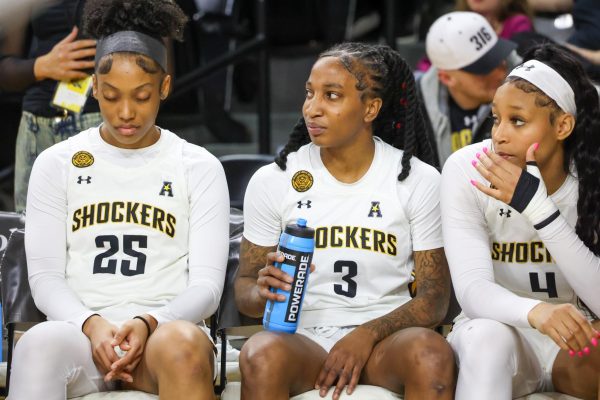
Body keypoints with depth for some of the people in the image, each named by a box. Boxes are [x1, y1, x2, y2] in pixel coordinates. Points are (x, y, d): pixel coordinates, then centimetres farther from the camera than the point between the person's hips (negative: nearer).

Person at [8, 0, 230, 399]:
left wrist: (148, 323, -18)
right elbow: (45, 276, 5)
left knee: (182, 344, -39)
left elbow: (207, 284, 2)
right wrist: (92, 324, -16)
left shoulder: (200, 168, 9)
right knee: (39, 344, -37)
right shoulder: (56, 164, 12)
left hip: (167, 327, 0)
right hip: (80, 330, 1)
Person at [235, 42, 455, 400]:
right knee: (262, 354, -35)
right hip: (302, 335, 0)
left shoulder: (420, 180, 3)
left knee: (432, 353, -35)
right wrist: (263, 292, -17)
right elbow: (244, 288, 9)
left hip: (384, 337, 0)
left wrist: (369, 334, -17)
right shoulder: (272, 181, 5)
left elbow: (434, 298, 1)